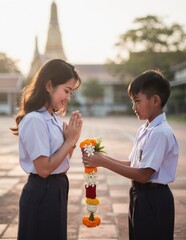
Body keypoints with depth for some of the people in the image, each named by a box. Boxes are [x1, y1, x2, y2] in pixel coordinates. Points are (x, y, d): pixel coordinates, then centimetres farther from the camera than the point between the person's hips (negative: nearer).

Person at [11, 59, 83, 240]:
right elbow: (43, 169, -22)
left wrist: (72, 140, -4)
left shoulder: (54, 118, 7)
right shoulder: (34, 120, -20)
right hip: (42, 193, -9)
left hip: (57, 190, 9)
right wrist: (70, 141, -15)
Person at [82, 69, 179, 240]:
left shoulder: (161, 133, -21)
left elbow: (143, 175, -23)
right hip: (140, 195, 9)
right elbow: (133, 165, 9)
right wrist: (103, 158, -5)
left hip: (154, 199, -8)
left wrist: (104, 162, -21)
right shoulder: (144, 130, 7)